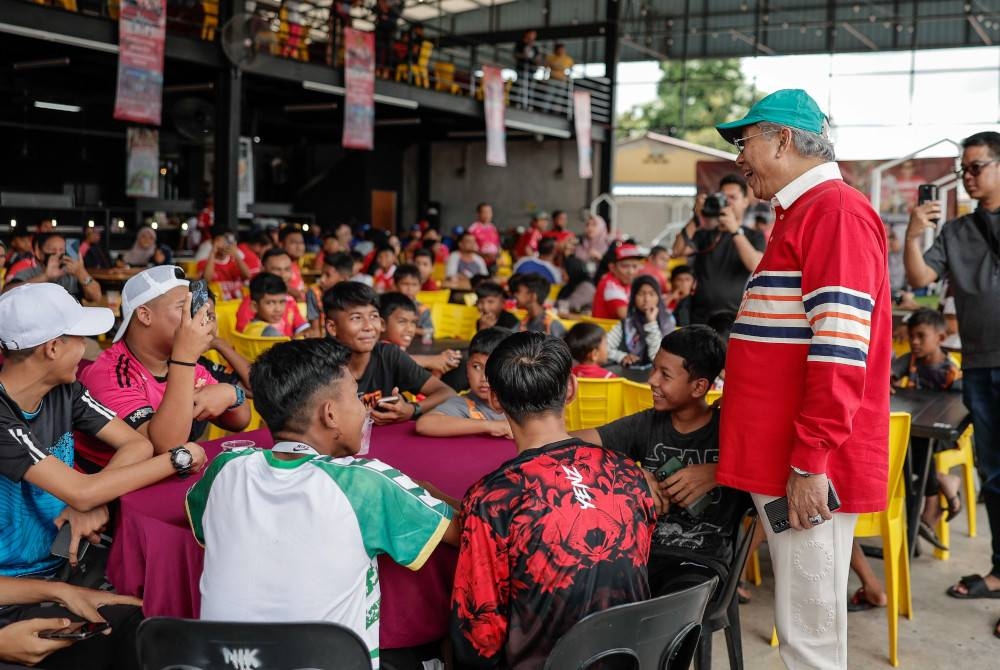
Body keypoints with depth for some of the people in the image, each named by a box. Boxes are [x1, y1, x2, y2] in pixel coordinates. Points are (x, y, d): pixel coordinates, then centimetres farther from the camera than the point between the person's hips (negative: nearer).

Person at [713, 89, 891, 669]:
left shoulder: (836, 210, -12)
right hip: (781, 461, 10)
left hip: (809, 469, -10)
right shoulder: (804, 215, 20)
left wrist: (810, 461, -22)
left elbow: (840, 349, -21)